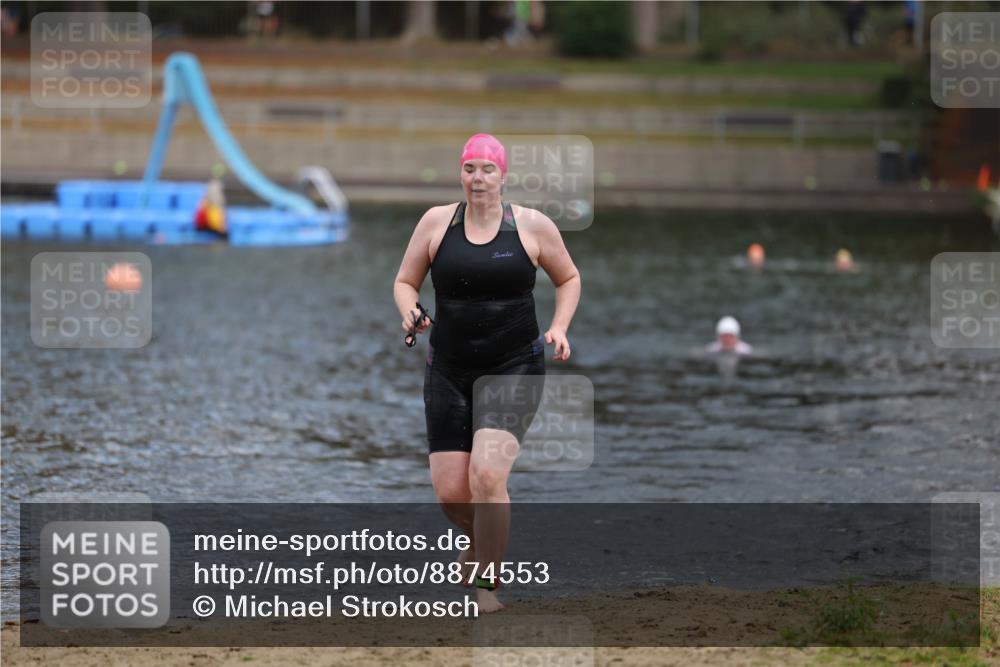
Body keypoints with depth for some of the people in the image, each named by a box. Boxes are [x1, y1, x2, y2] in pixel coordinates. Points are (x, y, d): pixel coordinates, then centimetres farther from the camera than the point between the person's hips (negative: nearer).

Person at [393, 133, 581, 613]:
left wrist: (558, 327, -3)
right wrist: (410, 314, -11)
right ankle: (481, 540, 35)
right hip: (449, 372, 2)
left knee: (487, 475, -21)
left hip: (515, 368, -2)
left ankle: (487, 584, -7)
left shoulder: (533, 226, -2)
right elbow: (405, 281, 10)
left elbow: (568, 278, 13)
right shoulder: (437, 222, 1)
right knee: (449, 491, -1)